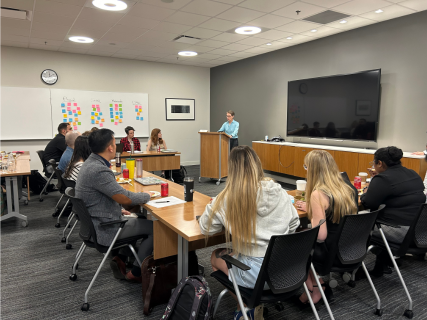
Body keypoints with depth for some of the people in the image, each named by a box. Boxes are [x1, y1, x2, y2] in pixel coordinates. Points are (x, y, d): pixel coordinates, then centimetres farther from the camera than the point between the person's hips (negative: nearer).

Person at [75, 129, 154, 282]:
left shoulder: (91, 163, 4)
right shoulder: (99, 170, -28)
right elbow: (125, 198, -25)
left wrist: (119, 210, 13)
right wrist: (147, 195, -7)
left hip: (95, 222, 10)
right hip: (104, 229, -10)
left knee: (140, 219, 24)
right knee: (155, 228, -2)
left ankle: (120, 258, 19)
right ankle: (136, 272, 9)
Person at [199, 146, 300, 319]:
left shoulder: (227, 198, -18)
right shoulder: (279, 192, -5)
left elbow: (206, 228, -5)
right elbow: (294, 224, 8)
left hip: (256, 275, -5)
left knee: (216, 256, 24)